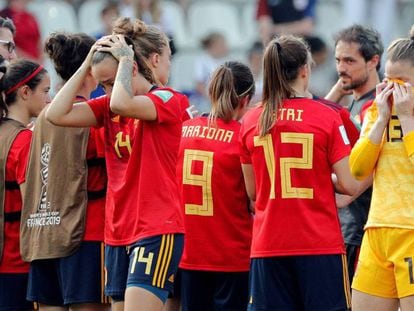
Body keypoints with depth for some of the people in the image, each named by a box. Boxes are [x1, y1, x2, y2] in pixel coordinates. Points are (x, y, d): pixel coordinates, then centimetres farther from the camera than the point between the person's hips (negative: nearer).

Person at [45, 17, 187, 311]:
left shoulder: (169, 100, -7)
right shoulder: (107, 106, 13)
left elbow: (123, 104, -26)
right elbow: (57, 114, -1)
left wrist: (125, 58, -11)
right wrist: (87, 64, 1)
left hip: (156, 230, -8)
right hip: (118, 231, 8)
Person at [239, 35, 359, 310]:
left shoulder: (251, 122, 4)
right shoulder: (327, 117, -5)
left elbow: (252, 192, 11)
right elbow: (349, 185, -5)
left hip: (267, 245, 3)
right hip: (320, 245, -3)